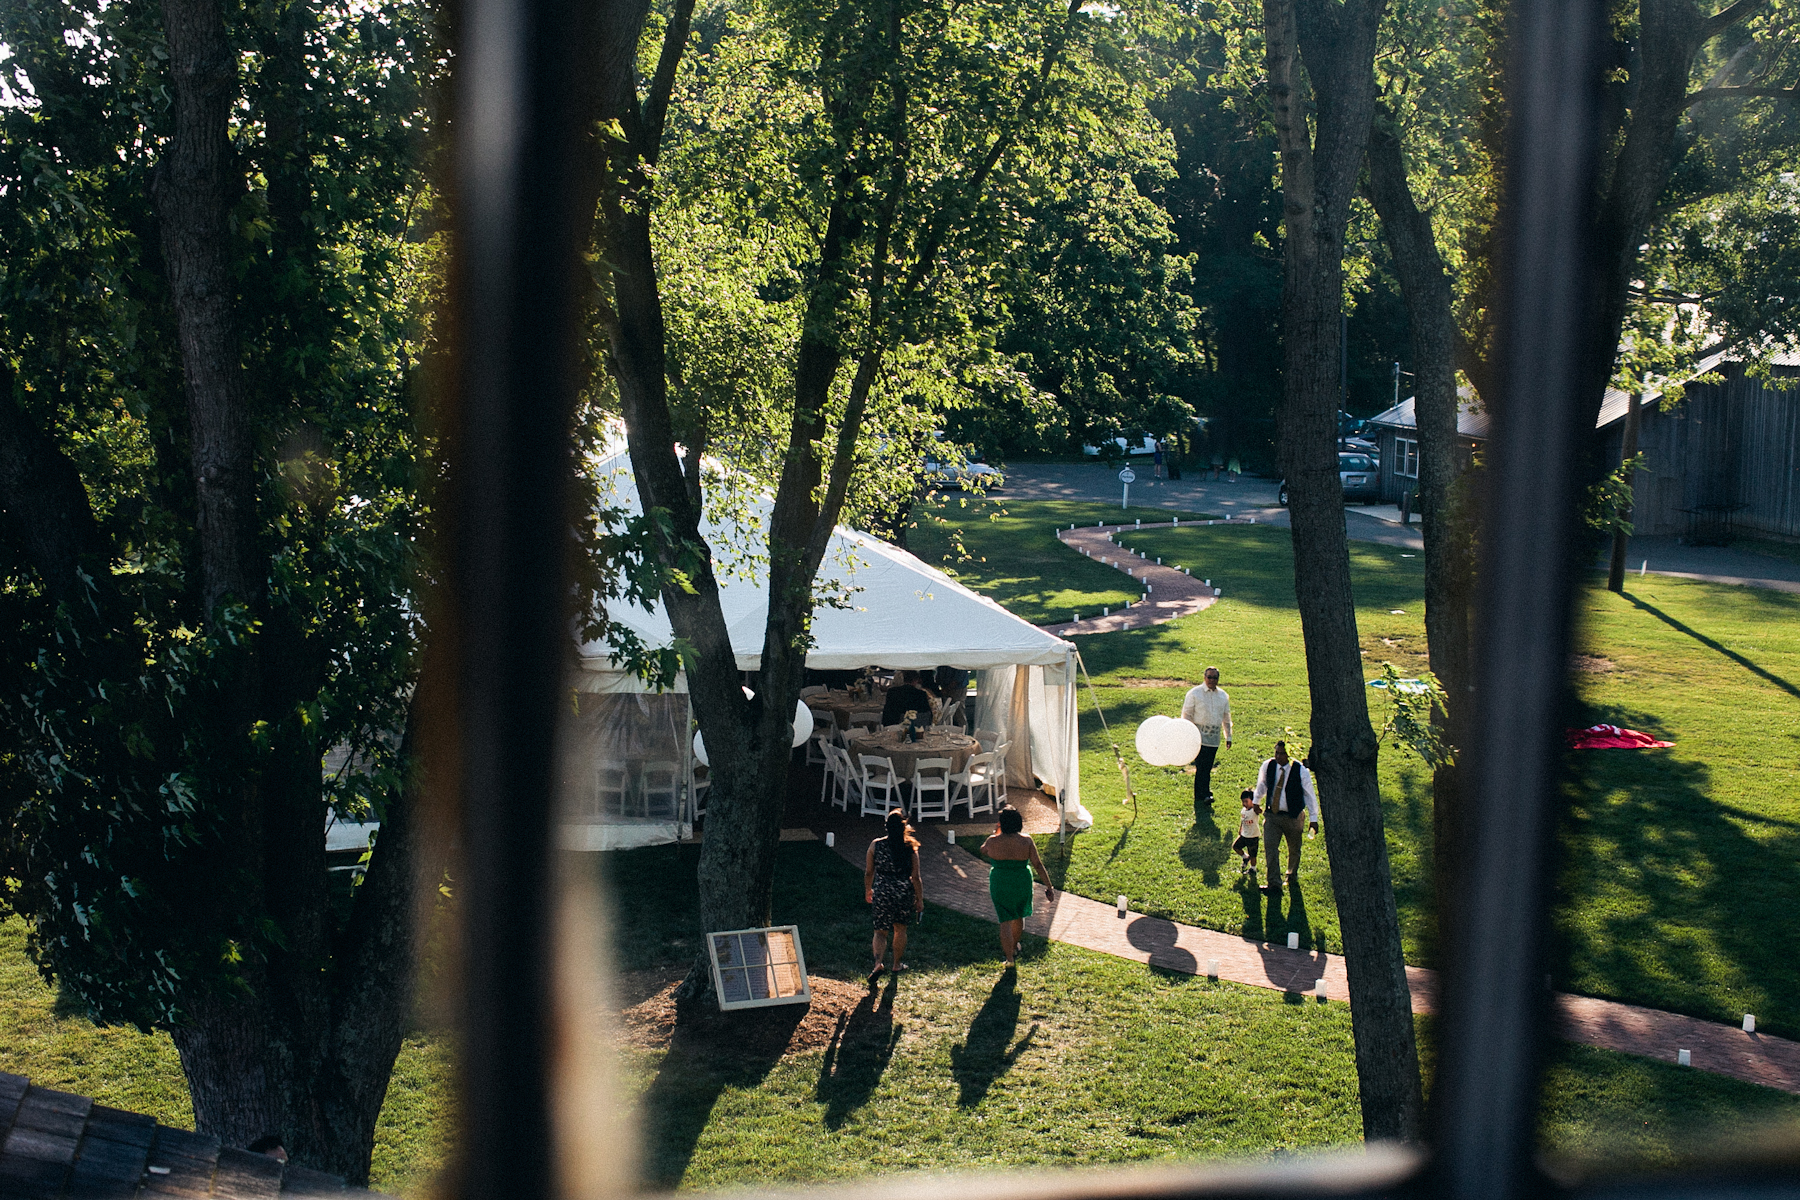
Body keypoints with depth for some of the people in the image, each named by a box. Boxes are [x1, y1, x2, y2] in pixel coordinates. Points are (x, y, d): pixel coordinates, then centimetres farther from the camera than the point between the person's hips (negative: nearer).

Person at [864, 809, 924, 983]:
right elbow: (916, 878, -7)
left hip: (882, 893, 0)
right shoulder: (910, 848, -10)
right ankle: (897, 965, 33)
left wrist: (868, 890, 18)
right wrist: (920, 900, 4)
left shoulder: (875, 845, -8)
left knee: (881, 931, 8)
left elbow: (868, 872, 1)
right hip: (905, 893, 0)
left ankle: (878, 963, -14)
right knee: (900, 929, 20)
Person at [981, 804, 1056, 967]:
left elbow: (983, 850, 11)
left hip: (1000, 885, -2)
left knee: (1005, 921, 5)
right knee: (1018, 917, 24)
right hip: (1022, 884, 2)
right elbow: (1038, 865, -10)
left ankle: (1009, 957, 5)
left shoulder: (993, 842, -13)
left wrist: (995, 834, 23)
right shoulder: (1026, 841, -11)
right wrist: (1049, 886, -4)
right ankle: (1014, 947, 43)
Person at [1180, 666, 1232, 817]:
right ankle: (1202, 796, -11)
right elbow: (1186, 715, -1)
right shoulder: (1194, 694, -2)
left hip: (1214, 737, 4)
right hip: (1199, 736, -4)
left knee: (1207, 768, 8)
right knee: (1201, 767, -11)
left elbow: (1226, 718, 21)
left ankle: (1203, 796, 16)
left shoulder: (1223, 696, 12)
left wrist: (1228, 737, 19)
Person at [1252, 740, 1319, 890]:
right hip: (1271, 814, 1)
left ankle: (1292, 873, 45)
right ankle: (1274, 883, -10)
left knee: (1294, 848, 17)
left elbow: (1310, 794, -6)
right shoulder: (1268, 766, -9)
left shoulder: (1301, 771, -16)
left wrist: (1313, 818, -3)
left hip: (1293, 816, -1)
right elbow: (1262, 785, 13)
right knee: (1270, 846, -12)